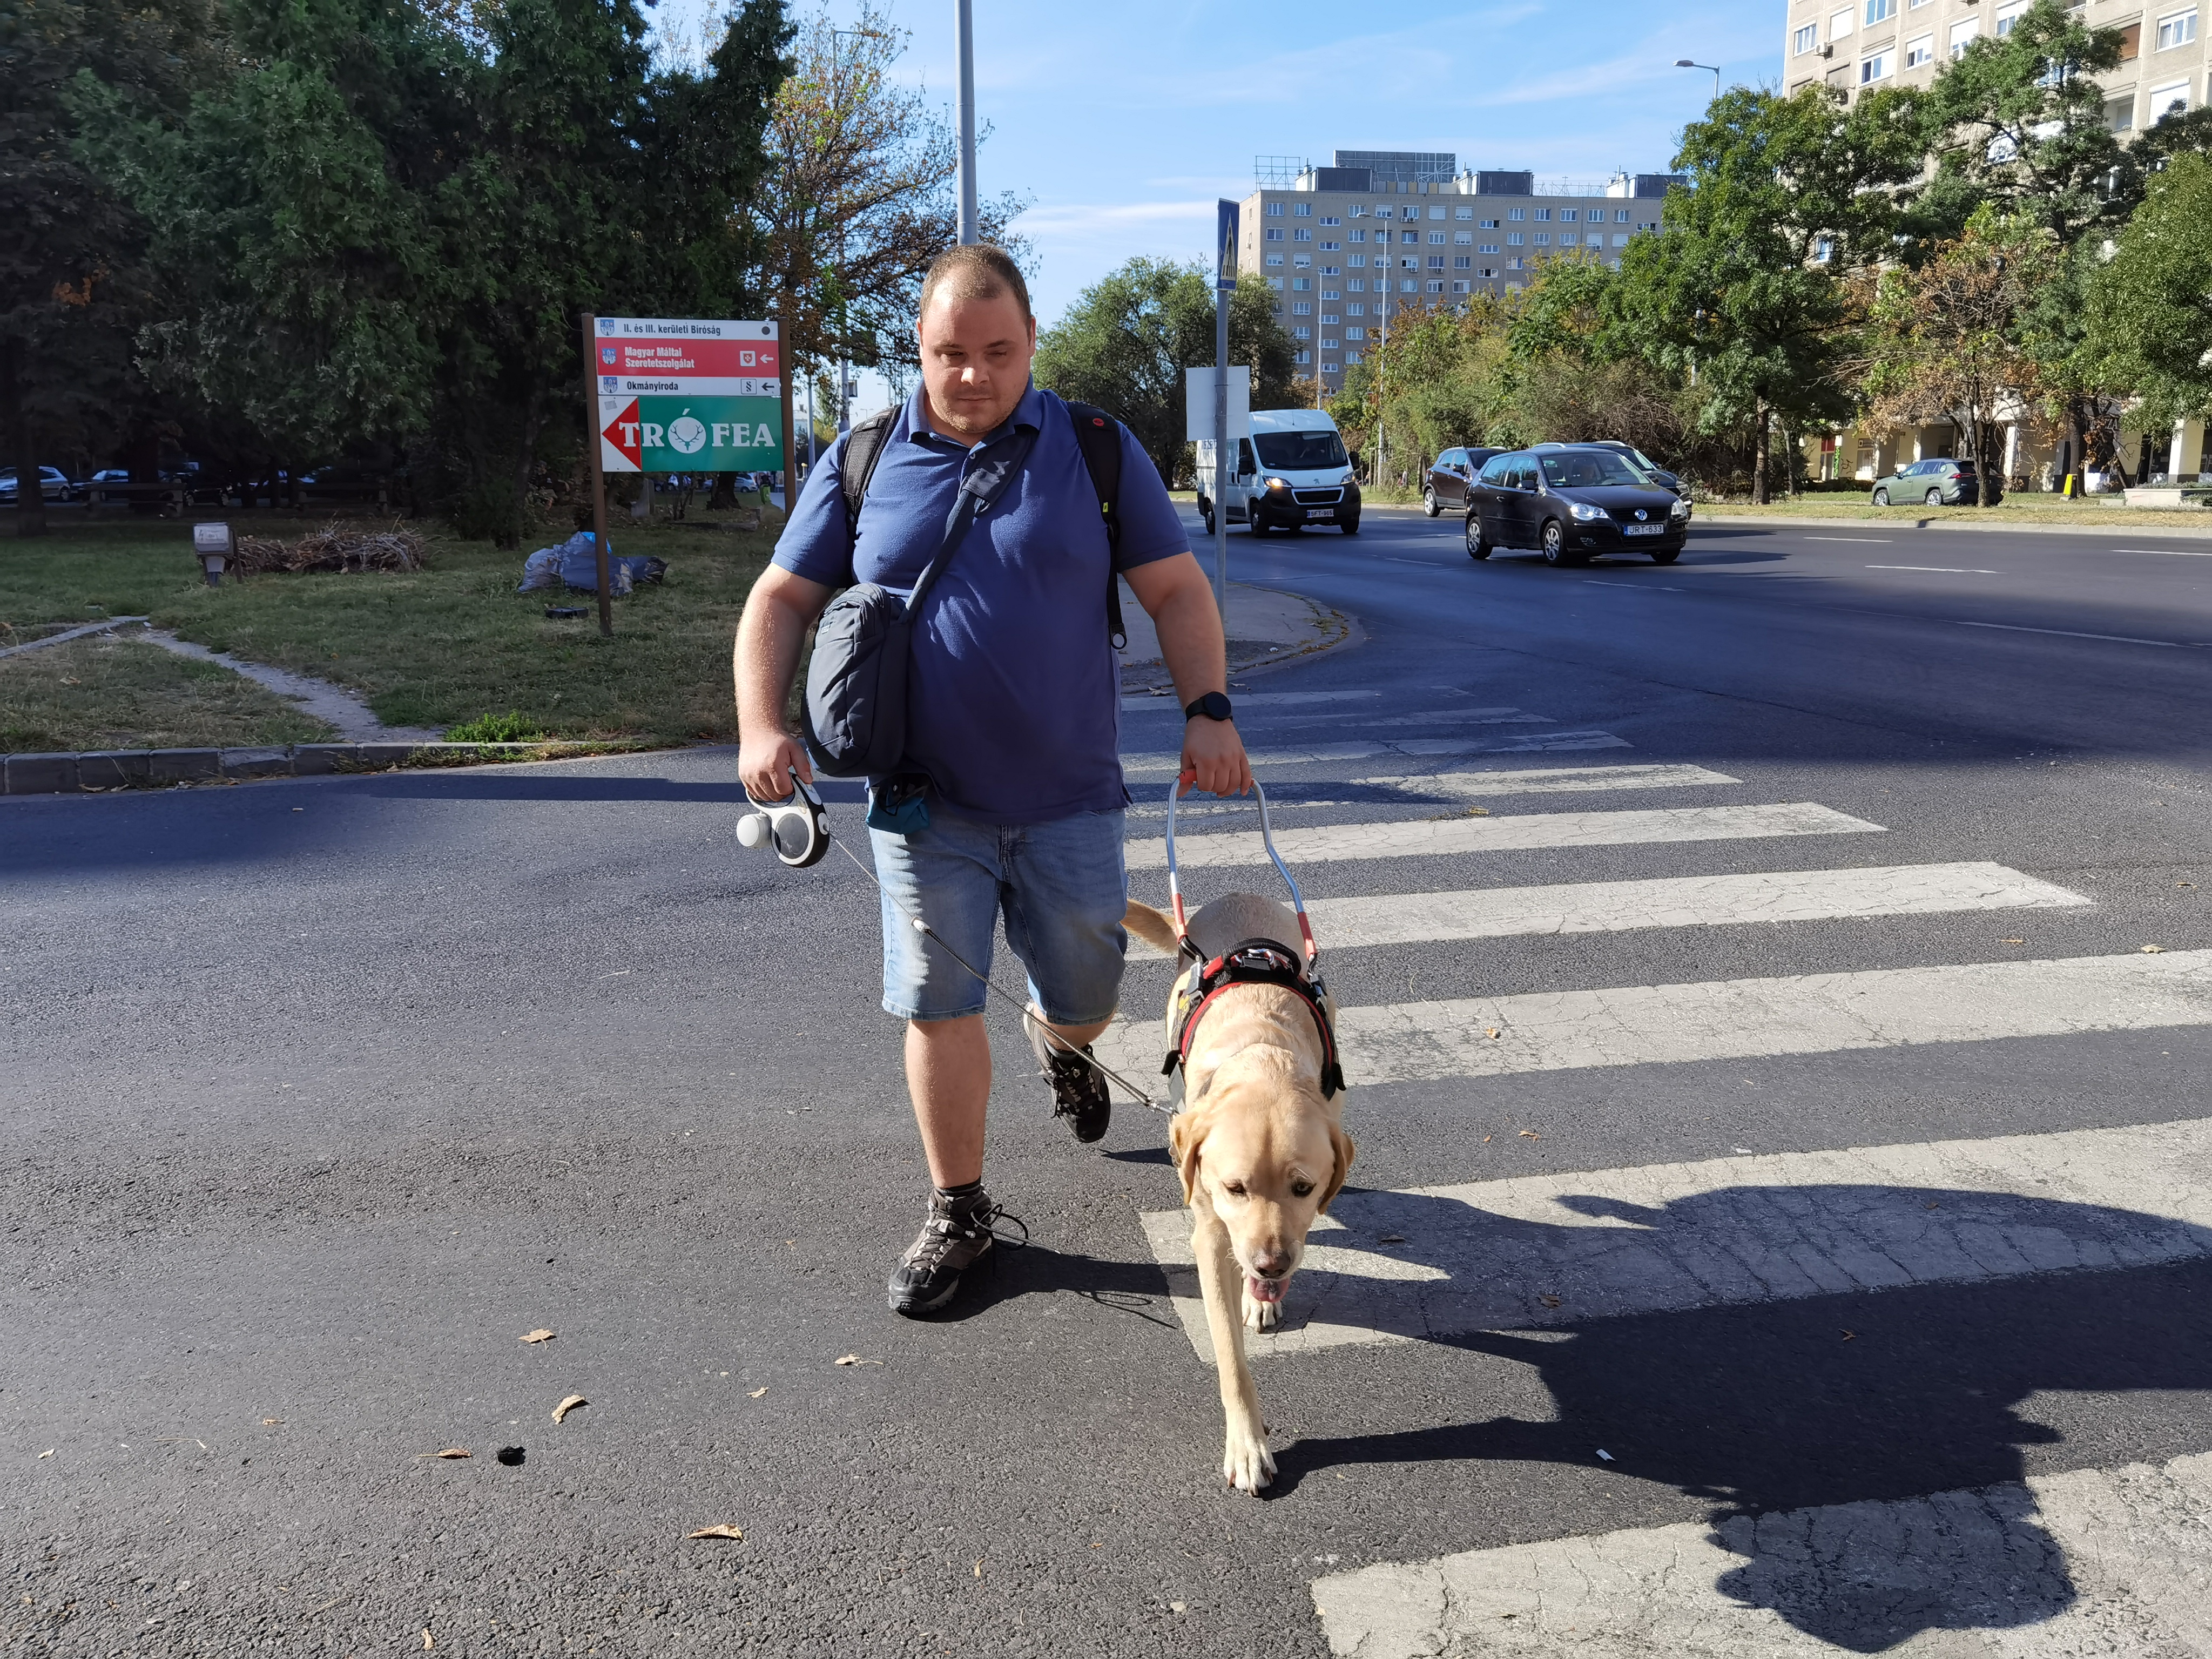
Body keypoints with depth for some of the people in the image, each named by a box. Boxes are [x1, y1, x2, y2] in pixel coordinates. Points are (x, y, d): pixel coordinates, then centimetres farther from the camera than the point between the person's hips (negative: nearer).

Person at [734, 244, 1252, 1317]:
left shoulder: (1096, 452, 1)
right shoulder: (863, 462, 3)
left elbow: (1177, 590, 2)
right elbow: (781, 599, 7)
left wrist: (1208, 711, -12)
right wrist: (762, 725, -8)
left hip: (1069, 797, 0)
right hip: (925, 804, 0)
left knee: (1086, 994, 11)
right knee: (939, 1011, 3)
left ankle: (1059, 1042, 50)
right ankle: (959, 1214, 22)